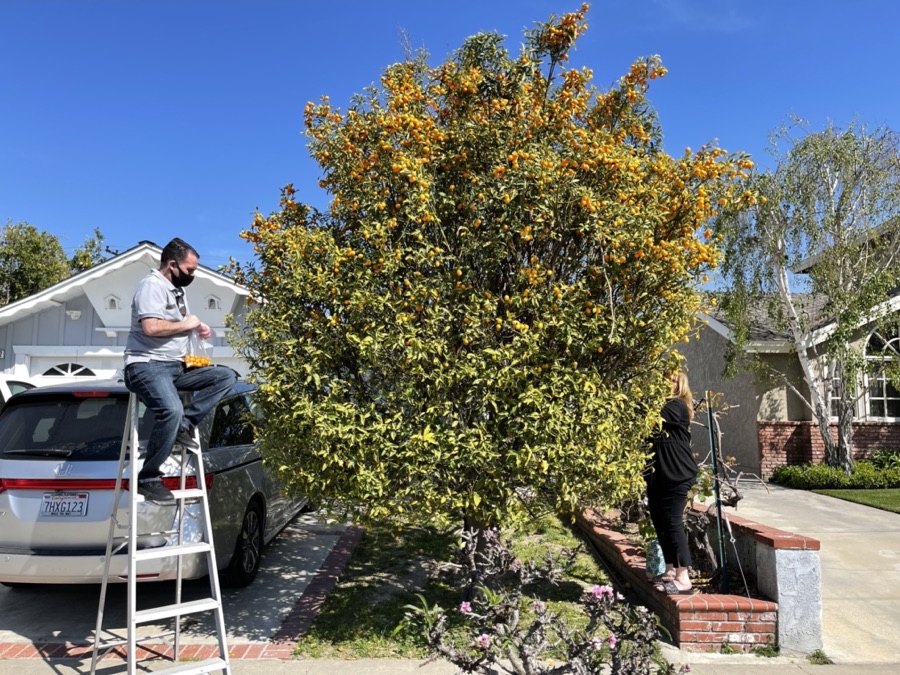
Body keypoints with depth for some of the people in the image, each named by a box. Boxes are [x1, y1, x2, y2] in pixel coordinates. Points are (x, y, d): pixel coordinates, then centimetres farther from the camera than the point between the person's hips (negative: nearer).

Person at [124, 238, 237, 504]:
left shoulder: (177, 289, 18)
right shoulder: (152, 285, -11)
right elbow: (151, 327, -27)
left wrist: (197, 327, 8)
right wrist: (186, 325, -12)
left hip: (176, 367, 9)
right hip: (147, 365, -9)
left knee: (226, 376, -2)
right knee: (171, 410, -34)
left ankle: (184, 425, -11)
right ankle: (148, 478, -17)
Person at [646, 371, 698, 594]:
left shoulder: (676, 406, -10)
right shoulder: (663, 405, 18)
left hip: (676, 473, -9)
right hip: (659, 473, 9)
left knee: (673, 523, -8)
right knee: (660, 522, 13)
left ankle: (683, 579, -2)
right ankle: (670, 571, 23)